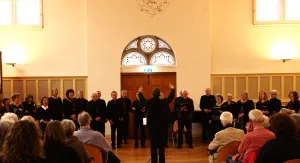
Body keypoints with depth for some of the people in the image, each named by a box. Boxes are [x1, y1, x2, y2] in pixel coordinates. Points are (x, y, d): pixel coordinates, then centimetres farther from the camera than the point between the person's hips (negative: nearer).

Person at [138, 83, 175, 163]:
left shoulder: (149, 102, -8)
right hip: (163, 127, 0)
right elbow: (171, 97, 12)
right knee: (161, 146, 5)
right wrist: (172, 89, 30)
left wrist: (140, 92, 33)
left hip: (152, 127, 0)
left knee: (153, 146, 5)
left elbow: (142, 99, 13)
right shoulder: (164, 102, -7)